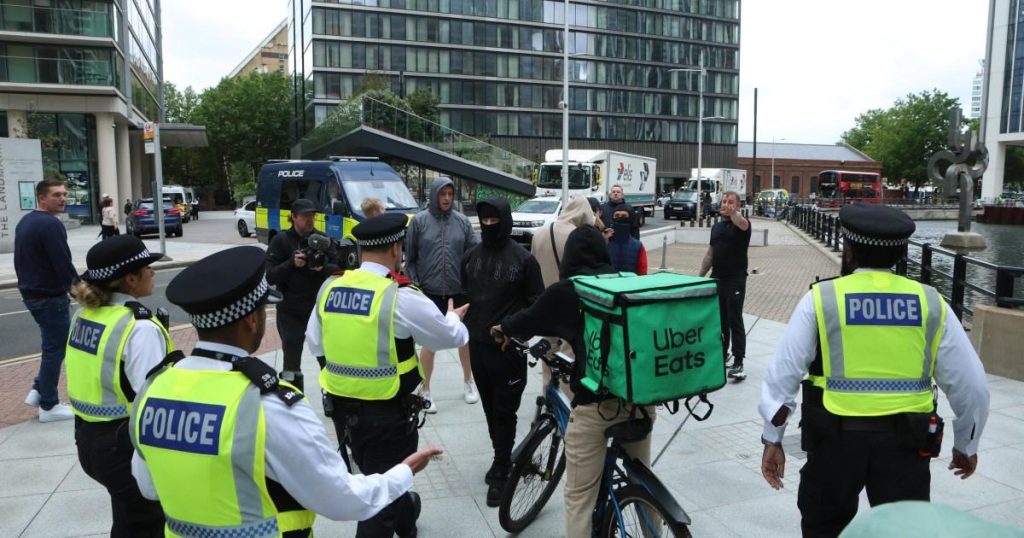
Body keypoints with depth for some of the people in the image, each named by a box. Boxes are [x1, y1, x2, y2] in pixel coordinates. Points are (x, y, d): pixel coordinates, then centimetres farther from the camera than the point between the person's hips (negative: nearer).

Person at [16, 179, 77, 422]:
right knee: (55, 348, 1)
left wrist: (30, 284, 22)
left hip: (31, 293, 10)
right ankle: (48, 406, 9)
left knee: (53, 344, 22)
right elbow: (64, 265, -23)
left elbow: (22, 260, 17)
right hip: (50, 296, -10)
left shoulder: (24, 222, 11)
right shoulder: (51, 224, -20)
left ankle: (38, 391, 25)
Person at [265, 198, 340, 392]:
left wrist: (323, 268, -19)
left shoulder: (322, 239, 4)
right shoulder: (281, 241, -5)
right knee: (292, 363, 2)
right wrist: (291, 263, -24)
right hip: (291, 312, -3)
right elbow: (269, 277, -9)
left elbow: (338, 268, 2)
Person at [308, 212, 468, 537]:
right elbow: (452, 338, -6)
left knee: (373, 481, 29)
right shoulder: (401, 296, -19)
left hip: (341, 407, 7)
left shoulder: (329, 288, -3)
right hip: (385, 412, -7)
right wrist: (454, 317, 15)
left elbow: (314, 343, 11)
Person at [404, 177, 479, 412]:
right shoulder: (419, 221, -3)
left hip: (461, 289, 2)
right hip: (430, 290, -2)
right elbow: (410, 258, 0)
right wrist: (414, 285, -6)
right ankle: (425, 391, 19)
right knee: (430, 341, 4)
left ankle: (468, 382, 36)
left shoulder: (462, 221, 1)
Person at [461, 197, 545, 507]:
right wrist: (466, 326, 7)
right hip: (478, 345, 5)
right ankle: (502, 458, 32)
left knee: (504, 411, 1)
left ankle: (501, 471, 12)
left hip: (509, 347, -5)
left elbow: (537, 304, -2)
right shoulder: (471, 257, 7)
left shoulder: (523, 258, -7)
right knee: (489, 407, 15)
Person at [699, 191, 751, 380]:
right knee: (719, 319, 13)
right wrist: (700, 276, 15)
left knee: (735, 321, -4)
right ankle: (722, 353, 27)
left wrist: (732, 212, -31)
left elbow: (741, 223, -35)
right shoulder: (716, 226, 13)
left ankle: (738, 362, -1)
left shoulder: (742, 224, -6)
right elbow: (710, 254, 17)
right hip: (716, 278, 6)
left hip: (735, 280, -6)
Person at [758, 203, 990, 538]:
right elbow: (972, 386, 5)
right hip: (906, 439, 2)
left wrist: (772, 439, 2)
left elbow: (782, 375, -7)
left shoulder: (821, 298, -5)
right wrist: (966, 445, 20)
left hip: (836, 436, -1)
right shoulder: (932, 304, 1)